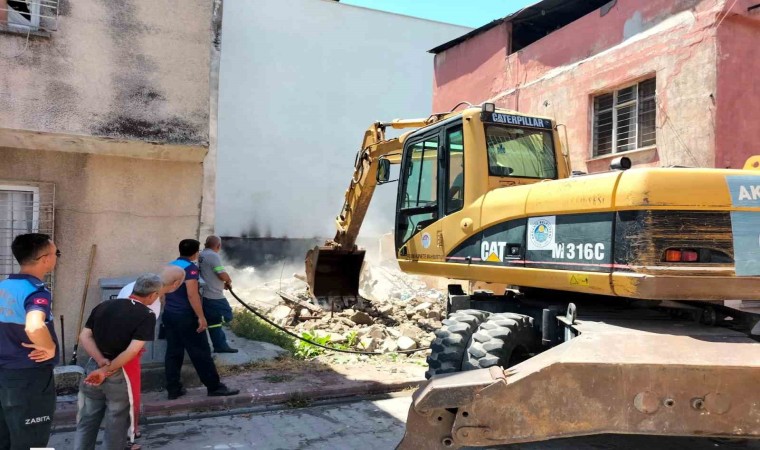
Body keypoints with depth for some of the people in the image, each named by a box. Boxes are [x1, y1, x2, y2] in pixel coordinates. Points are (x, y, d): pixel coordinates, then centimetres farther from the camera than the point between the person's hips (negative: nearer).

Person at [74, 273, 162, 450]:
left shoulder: (104, 305, 6)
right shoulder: (146, 316, -12)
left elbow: (84, 336, 0)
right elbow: (132, 351, -21)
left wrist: (102, 362, -9)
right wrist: (106, 371, -16)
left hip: (93, 368, 5)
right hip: (119, 374, -5)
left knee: (87, 420, 20)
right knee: (116, 422, 13)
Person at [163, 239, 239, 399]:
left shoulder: (170, 266, 12)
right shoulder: (190, 267, -14)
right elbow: (192, 294, -23)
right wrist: (201, 317, -20)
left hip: (169, 314, 8)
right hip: (185, 316, -8)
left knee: (173, 352, 12)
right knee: (201, 353, -1)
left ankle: (173, 389, 16)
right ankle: (214, 387, 6)